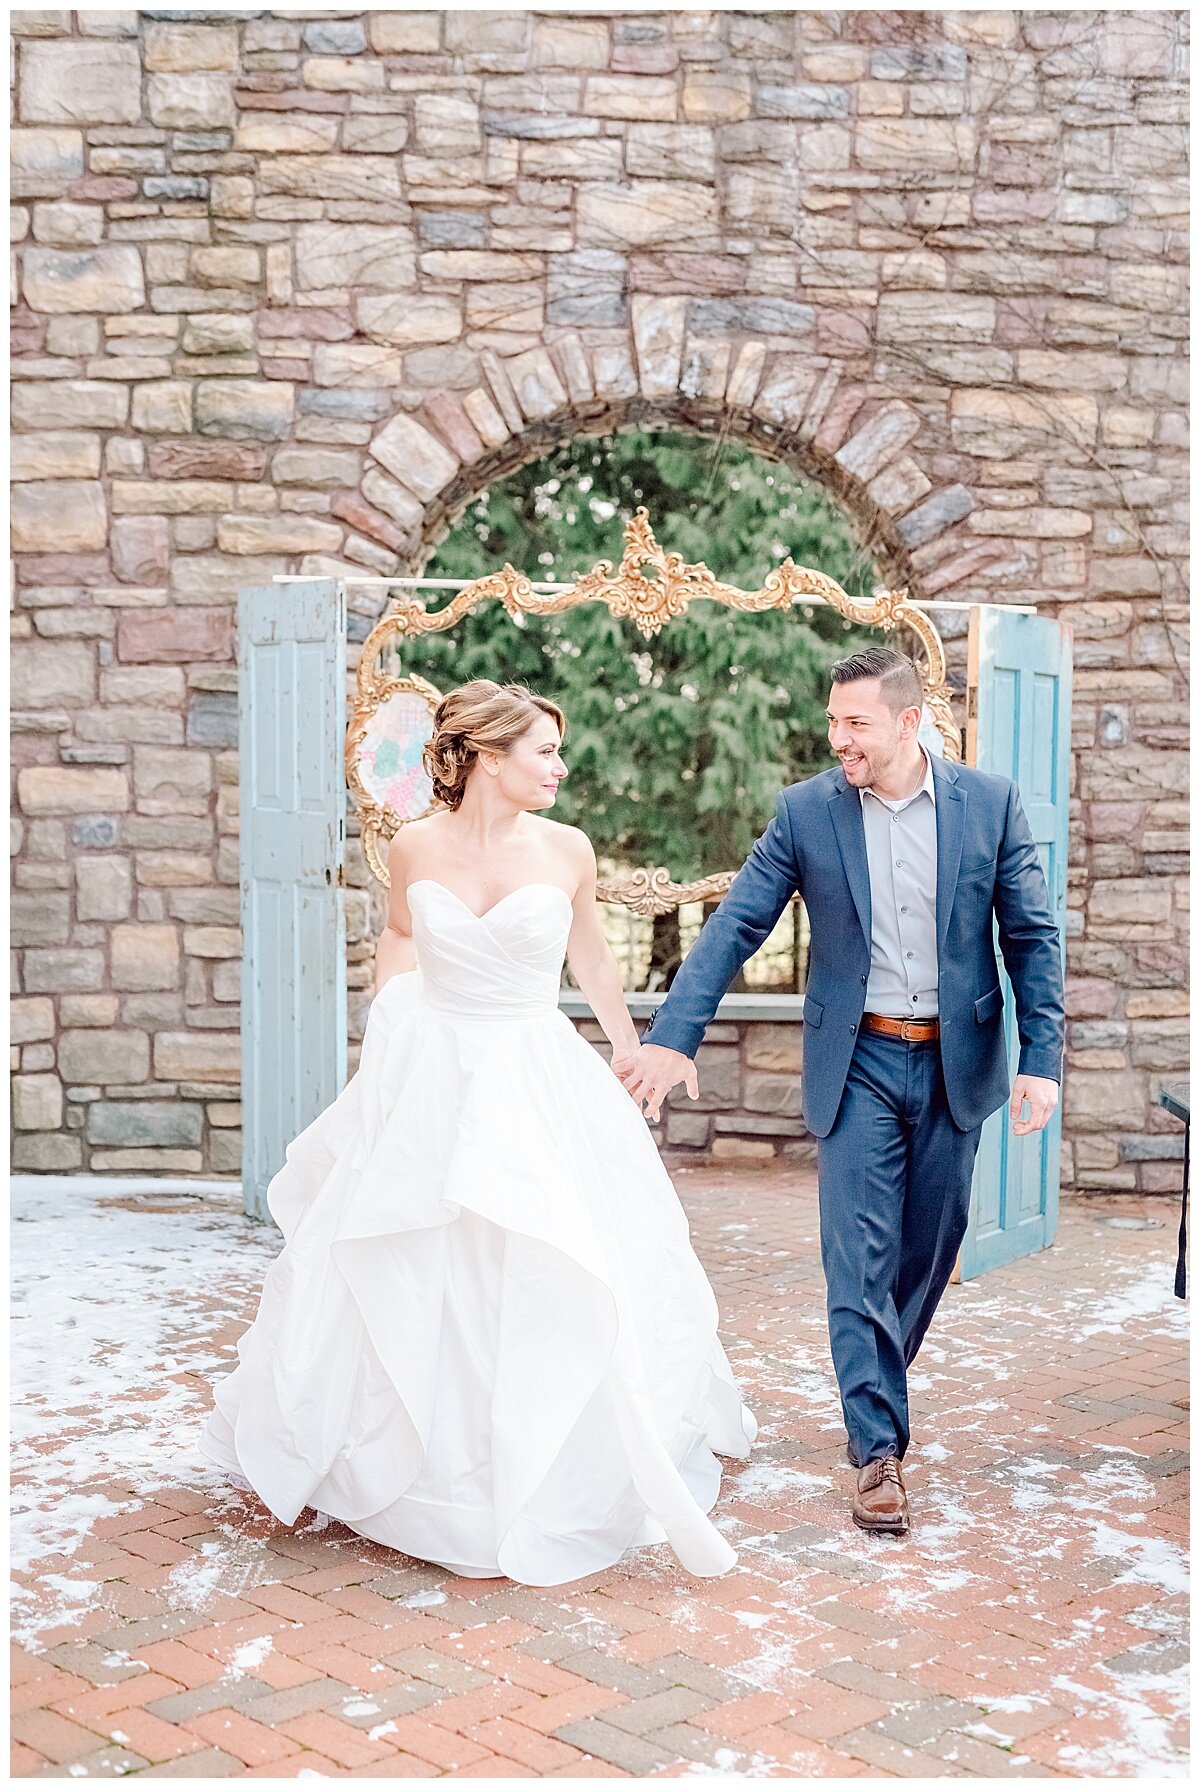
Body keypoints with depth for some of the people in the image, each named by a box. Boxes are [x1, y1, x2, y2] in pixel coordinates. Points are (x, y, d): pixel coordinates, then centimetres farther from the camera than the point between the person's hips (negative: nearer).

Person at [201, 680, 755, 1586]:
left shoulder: (566, 849, -4)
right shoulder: (416, 847, -4)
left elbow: (592, 955, 12)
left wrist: (630, 1049, 22)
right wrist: (387, 1029, 8)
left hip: (538, 1086, 0)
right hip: (430, 1079, 1)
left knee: (558, 1283, 2)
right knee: (400, 1286, 12)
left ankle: (566, 1486, 23)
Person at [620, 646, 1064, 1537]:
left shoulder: (990, 802, -3)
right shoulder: (806, 811, -4)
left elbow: (1033, 938, -1)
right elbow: (734, 927, -4)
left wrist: (1042, 1059, -9)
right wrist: (672, 1035, -13)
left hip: (955, 1061, 1)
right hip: (858, 1063, -1)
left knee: (930, 1248, 12)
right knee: (861, 1255, -5)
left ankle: (878, 1388, 36)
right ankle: (878, 1445, 3)